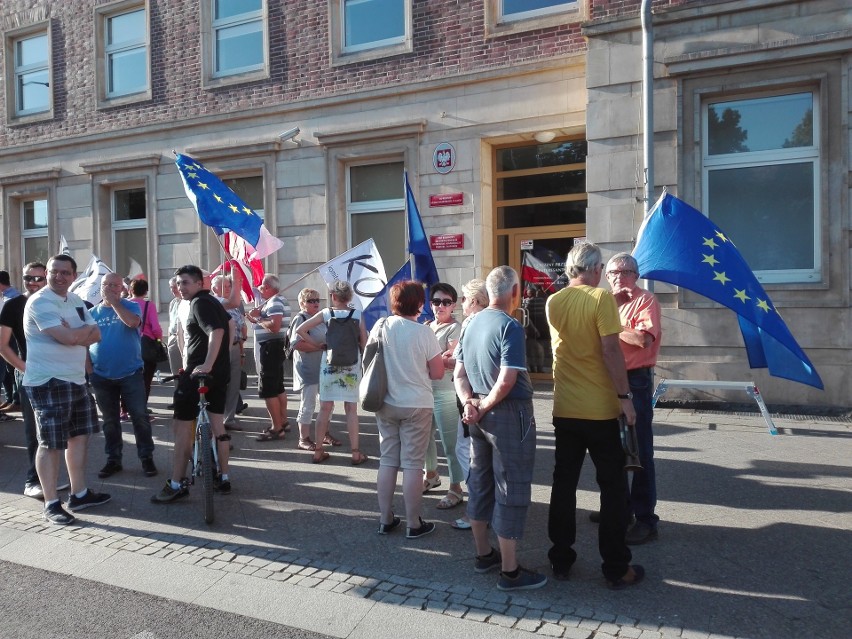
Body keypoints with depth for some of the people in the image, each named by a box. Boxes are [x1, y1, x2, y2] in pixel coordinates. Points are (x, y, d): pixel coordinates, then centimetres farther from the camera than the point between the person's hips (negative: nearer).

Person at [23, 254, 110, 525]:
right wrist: (86, 330, -4)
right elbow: (69, 337, -25)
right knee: (51, 443, -3)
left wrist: (75, 333, -13)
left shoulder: (76, 301, 13)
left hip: (76, 380, 9)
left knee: (80, 436, 15)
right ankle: (51, 504, 6)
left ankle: (79, 494, 26)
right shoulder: (40, 302, -14)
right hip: (48, 383, -9)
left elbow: (96, 335, 8)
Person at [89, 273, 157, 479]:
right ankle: (113, 459, 21)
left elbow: (133, 322, -23)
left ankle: (147, 457, 10)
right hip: (101, 376, 3)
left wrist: (113, 301, -18)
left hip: (131, 374, -3)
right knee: (110, 421, 11)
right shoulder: (92, 312, 8)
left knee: (140, 417, -1)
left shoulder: (130, 306, 0)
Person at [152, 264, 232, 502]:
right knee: (217, 424, 13)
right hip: (220, 371, 9)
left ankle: (176, 484, 1)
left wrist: (206, 364, -33)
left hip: (198, 372, -9)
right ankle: (223, 478, 20)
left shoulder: (199, 303, -12)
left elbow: (216, 331, -27)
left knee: (182, 426, -2)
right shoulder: (212, 301, 16)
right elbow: (227, 322, 31)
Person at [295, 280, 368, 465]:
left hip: (329, 365, 1)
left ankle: (318, 451, 14)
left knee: (325, 408, 8)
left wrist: (317, 344, 3)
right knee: (351, 410, 5)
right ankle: (356, 453, 7)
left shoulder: (326, 313, -2)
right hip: (351, 366, 0)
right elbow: (364, 344, -2)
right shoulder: (357, 314, -2)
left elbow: (300, 330, -4)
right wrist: (365, 365, 11)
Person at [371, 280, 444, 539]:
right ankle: (414, 524, 12)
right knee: (412, 465, 3)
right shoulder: (424, 333, -13)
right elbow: (437, 373, -8)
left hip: (386, 404, 4)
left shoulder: (380, 327, -3)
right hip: (416, 405, -4)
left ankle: (386, 520, 23)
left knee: (387, 461, 13)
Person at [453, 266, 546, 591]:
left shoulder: (472, 324, 8)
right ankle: (510, 571, 10)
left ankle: (483, 554, 31)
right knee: (511, 490, 1)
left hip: (480, 415, 8)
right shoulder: (510, 326, -16)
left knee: (480, 484, 16)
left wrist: (469, 404, -4)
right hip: (509, 414, -8)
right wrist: (484, 408, -10)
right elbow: (507, 381, -22)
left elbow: (459, 374, 8)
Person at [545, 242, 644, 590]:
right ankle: (616, 568, 13)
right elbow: (611, 349, -17)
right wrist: (624, 396, -13)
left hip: (564, 409, 5)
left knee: (563, 483, 13)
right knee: (613, 487, 7)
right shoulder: (602, 298, -12)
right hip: (600, 409, -5)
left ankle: (560, 560, 21)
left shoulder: (553, 302, 4)